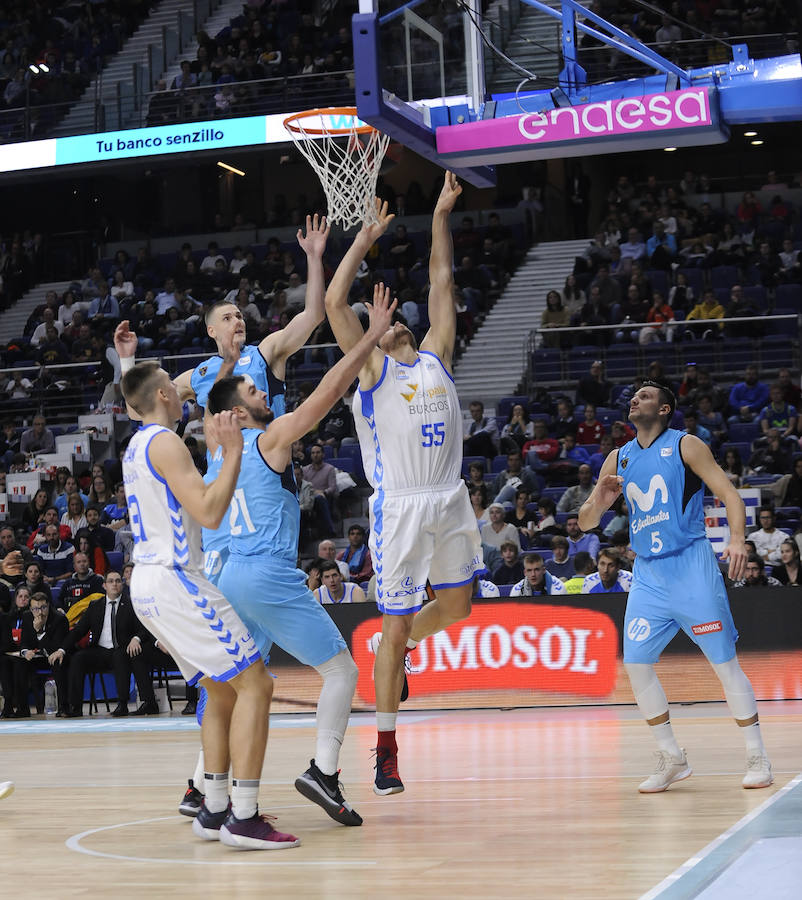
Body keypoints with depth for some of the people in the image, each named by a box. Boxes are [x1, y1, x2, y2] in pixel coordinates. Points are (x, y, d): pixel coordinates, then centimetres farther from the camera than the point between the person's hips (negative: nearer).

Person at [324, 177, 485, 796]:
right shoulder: (372, 368, 0)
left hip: (449, 500, 5)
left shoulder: (436, 357, 13)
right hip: (400, 506, -5)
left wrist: (442, 216, 14)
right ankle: (386, 751, 7)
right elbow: (334, 303, -9)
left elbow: (442, 283, 15)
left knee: (457, 605, 14)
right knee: (394, 625, -1)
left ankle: (405, 644, 45)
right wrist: (366, 239, -4)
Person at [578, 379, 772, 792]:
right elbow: (585, 522, 14)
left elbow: (729, 494, -7)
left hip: (691, 564, -5)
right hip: (647, 573, 5)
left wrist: (737, 540, -25)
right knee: (636, 662, -3)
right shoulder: (619, 459, 13)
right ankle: (671, 758, 11)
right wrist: (599, 502, -9)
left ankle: (757, 758, 6)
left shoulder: (685, 446, -1)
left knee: (724, 661, -4)